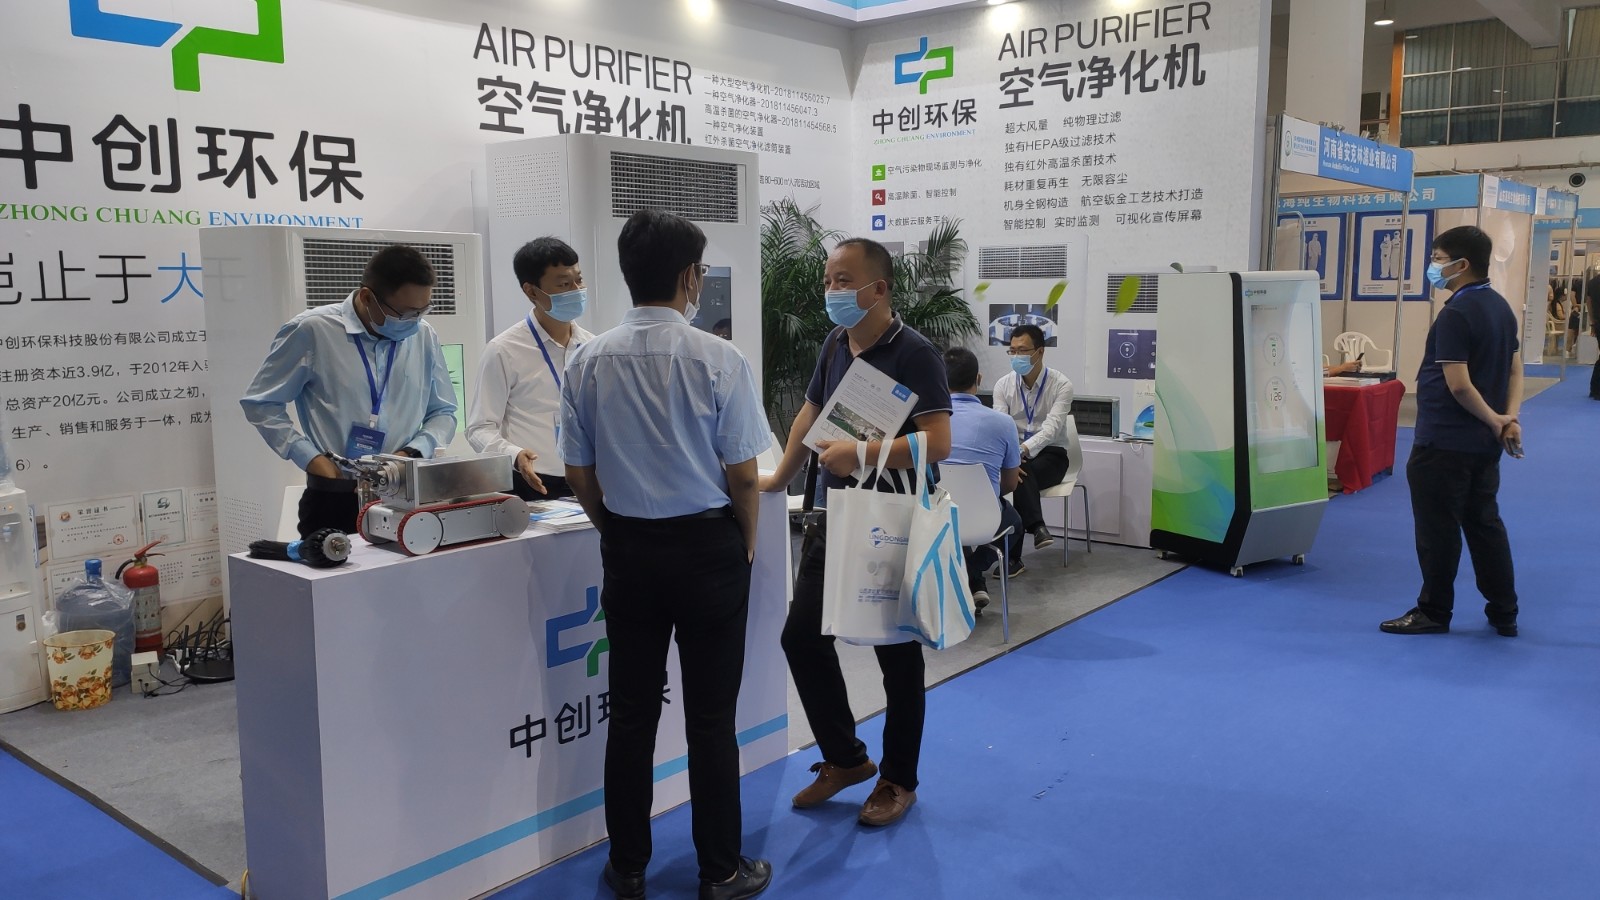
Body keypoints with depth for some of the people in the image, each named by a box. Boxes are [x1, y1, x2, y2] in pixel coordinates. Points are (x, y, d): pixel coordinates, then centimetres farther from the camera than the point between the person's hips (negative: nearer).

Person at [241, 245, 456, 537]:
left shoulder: (424, 336, 2)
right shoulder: (312, 330, -8)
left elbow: (443, 413, 13)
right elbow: (261, 404, 1)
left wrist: (412, 452, -5)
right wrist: (311, 458, -8)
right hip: (333, 502, -3)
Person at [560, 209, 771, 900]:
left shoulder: (588, 362, -3)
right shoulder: (718, 360, -14)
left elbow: (579, 472, 3)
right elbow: (742, 473, -10)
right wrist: (747, 544, 7)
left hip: (627, 550, 4)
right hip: (708, 546, -3)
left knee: (631, 713, 13)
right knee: (710, 718, 7)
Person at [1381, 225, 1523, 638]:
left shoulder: (1455, 314, -19)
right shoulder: (1501, 307, 11)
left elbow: (1458, 385, -22)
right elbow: (1515, 371, 12)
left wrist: (1494, 420, -9)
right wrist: (1510, 418, 0)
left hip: (1445, 442, -9)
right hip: (1484, 443, 9)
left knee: (1438, 529, 2)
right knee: (1485, 524, 16)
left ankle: (1433, 612, 12)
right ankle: (1504, 614, 22)